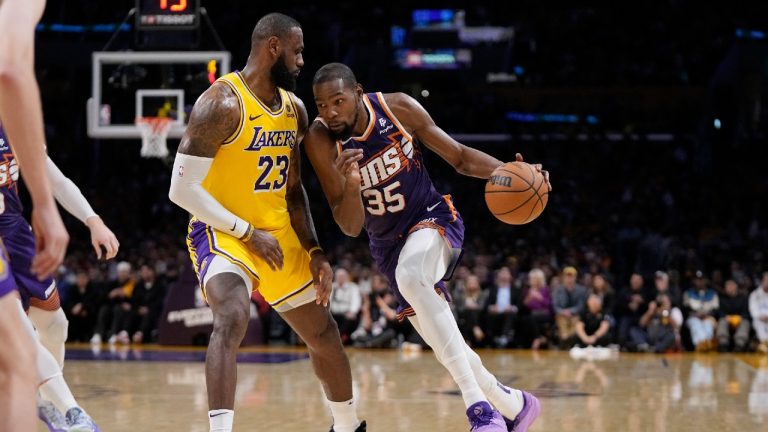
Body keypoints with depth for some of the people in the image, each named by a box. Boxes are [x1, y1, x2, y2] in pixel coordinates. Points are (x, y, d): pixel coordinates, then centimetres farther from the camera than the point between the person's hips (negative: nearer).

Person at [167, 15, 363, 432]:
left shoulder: (295, 109, 5)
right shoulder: (221, 104, -20)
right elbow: (182, 189, -21)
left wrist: (315, 252, 5)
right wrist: (248, 232, -20)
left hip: (279, 235, 7)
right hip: (223, 234, -7)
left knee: (324, 333, 17)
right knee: (232, 318, -34)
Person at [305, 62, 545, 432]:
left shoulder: (398, 108, -17)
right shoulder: (321, 141, -17)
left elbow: (460, 157, -4)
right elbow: (350, 228, -17)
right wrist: (350, 185, -37)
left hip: (433, 219, -3)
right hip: (387, 244, 3)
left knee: (410, 276, -36)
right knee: (446, 345, 5)